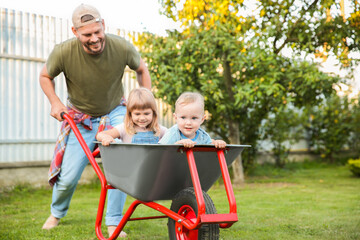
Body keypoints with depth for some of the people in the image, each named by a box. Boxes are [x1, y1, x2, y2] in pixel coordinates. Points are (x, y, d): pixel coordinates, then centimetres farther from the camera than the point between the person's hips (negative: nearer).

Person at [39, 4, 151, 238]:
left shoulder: (122, 47, -24)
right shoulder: (63, 52, -25)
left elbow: (142, 69, 0)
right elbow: (45, 76, -2)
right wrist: (55, 102, -15)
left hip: (115, 112, 0)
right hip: (80, 117, 0)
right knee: (68, 176, 2)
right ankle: (56, 213, 35)